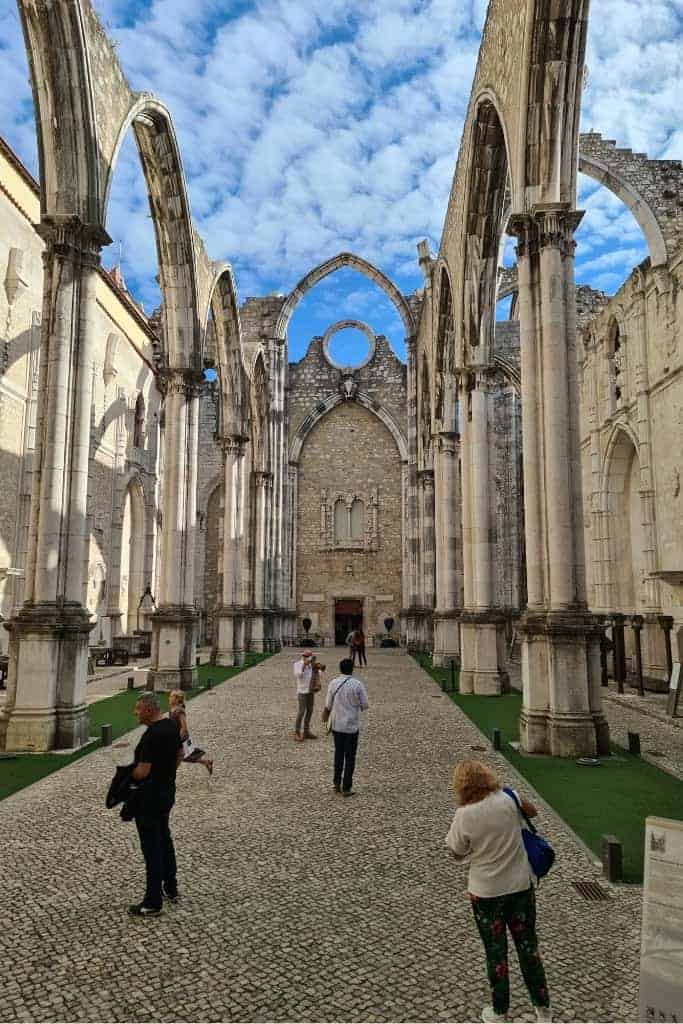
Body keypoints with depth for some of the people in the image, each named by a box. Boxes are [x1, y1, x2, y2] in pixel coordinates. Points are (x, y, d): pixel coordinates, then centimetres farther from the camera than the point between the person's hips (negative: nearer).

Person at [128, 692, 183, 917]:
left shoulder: (152, 735, -26)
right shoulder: (172, 726, 2)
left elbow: (142, 772, -25)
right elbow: (180, 754, 15)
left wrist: (127, 776, -5)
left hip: (150, 797, -9)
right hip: (167, 791, 10)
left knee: (152, 848, 0)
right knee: (164, 840, 22)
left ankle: (153, 903, 10)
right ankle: (171, 889, 34)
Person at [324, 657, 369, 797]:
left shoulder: (333, 683, -5)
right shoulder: (357, 684, -12)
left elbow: (328, 705, -1)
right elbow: (365, 705, -8)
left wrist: (327, 721, 14)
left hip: (337, 725, 3)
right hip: (352, 725, -3)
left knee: (338, 753, 19)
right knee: (350, 756, 7)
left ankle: (337, 783, 23)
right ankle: (346, 788, 10)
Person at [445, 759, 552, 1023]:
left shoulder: (464, 815, -20)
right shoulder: (508, 798, -14)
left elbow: (458, 853, -6)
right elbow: (532, 811, 7)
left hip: (486, 892, -2)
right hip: (521, 885, 3)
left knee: (495, 951, 15)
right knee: (528, 945, 19)